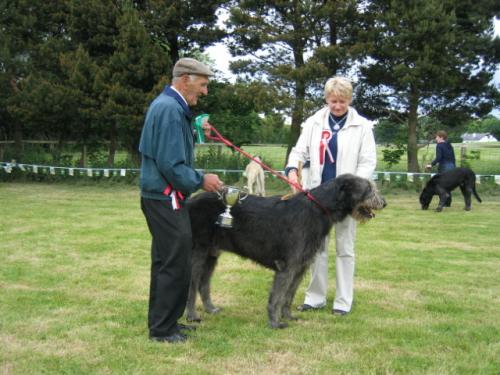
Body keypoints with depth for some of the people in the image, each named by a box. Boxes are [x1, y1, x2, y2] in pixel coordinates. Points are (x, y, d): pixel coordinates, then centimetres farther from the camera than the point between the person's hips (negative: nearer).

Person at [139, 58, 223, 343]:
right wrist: (201, 181, -11)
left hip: (162, 197, 11)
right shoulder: (170, 109, -18)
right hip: (165, 198, -11)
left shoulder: (169, 105, 15)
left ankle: (164, 321, 27)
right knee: (174, 263, -4)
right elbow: (171, 164, -22)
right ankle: (162, 329, 5)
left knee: (167, 262, 17)